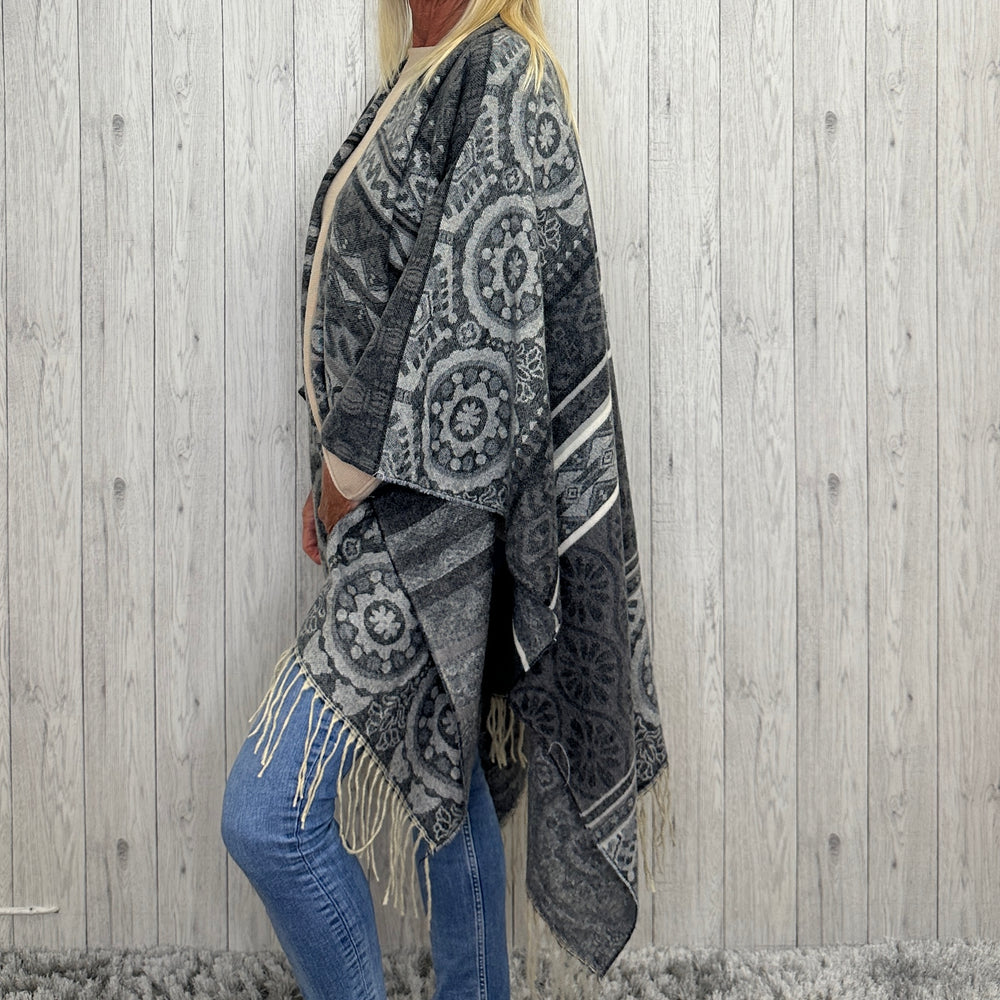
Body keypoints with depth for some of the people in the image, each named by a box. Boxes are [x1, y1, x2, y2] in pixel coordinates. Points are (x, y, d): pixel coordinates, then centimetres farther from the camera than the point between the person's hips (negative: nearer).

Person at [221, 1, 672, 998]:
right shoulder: (417, 81, 17)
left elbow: (473, 306, -19)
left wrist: (355, 471, -13)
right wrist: (339, 474, 13)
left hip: (427, 508, -10)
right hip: (397, 497, 10)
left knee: (266, 810, -10)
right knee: (446, 778, 17)